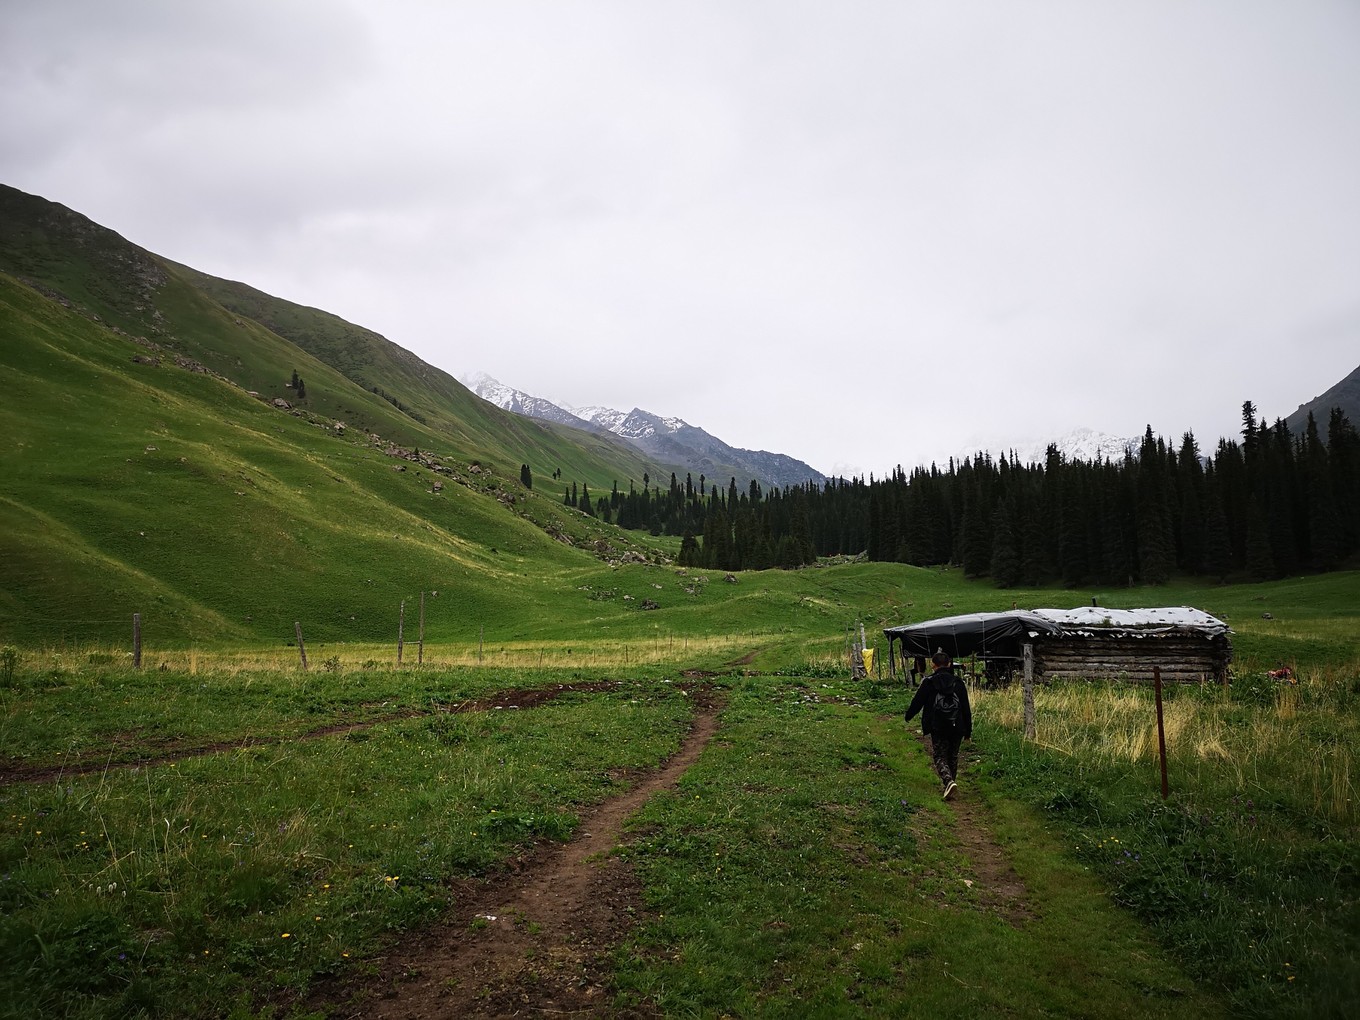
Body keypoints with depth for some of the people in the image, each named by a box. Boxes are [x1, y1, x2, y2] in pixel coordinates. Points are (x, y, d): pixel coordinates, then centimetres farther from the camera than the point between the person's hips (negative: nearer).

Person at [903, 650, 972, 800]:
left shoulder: (928, 683, -6)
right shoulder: (958, 683, 2)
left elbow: (917, 702, 0)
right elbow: (966, 709, 4)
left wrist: (907, 717, 19)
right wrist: (968, 731, 11)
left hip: (937, 728, -3)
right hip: (956, 728, 3)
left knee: (940, 757, 3)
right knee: (953, 757, 18)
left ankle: (948, 781, -20)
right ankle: (951, 781, 26)